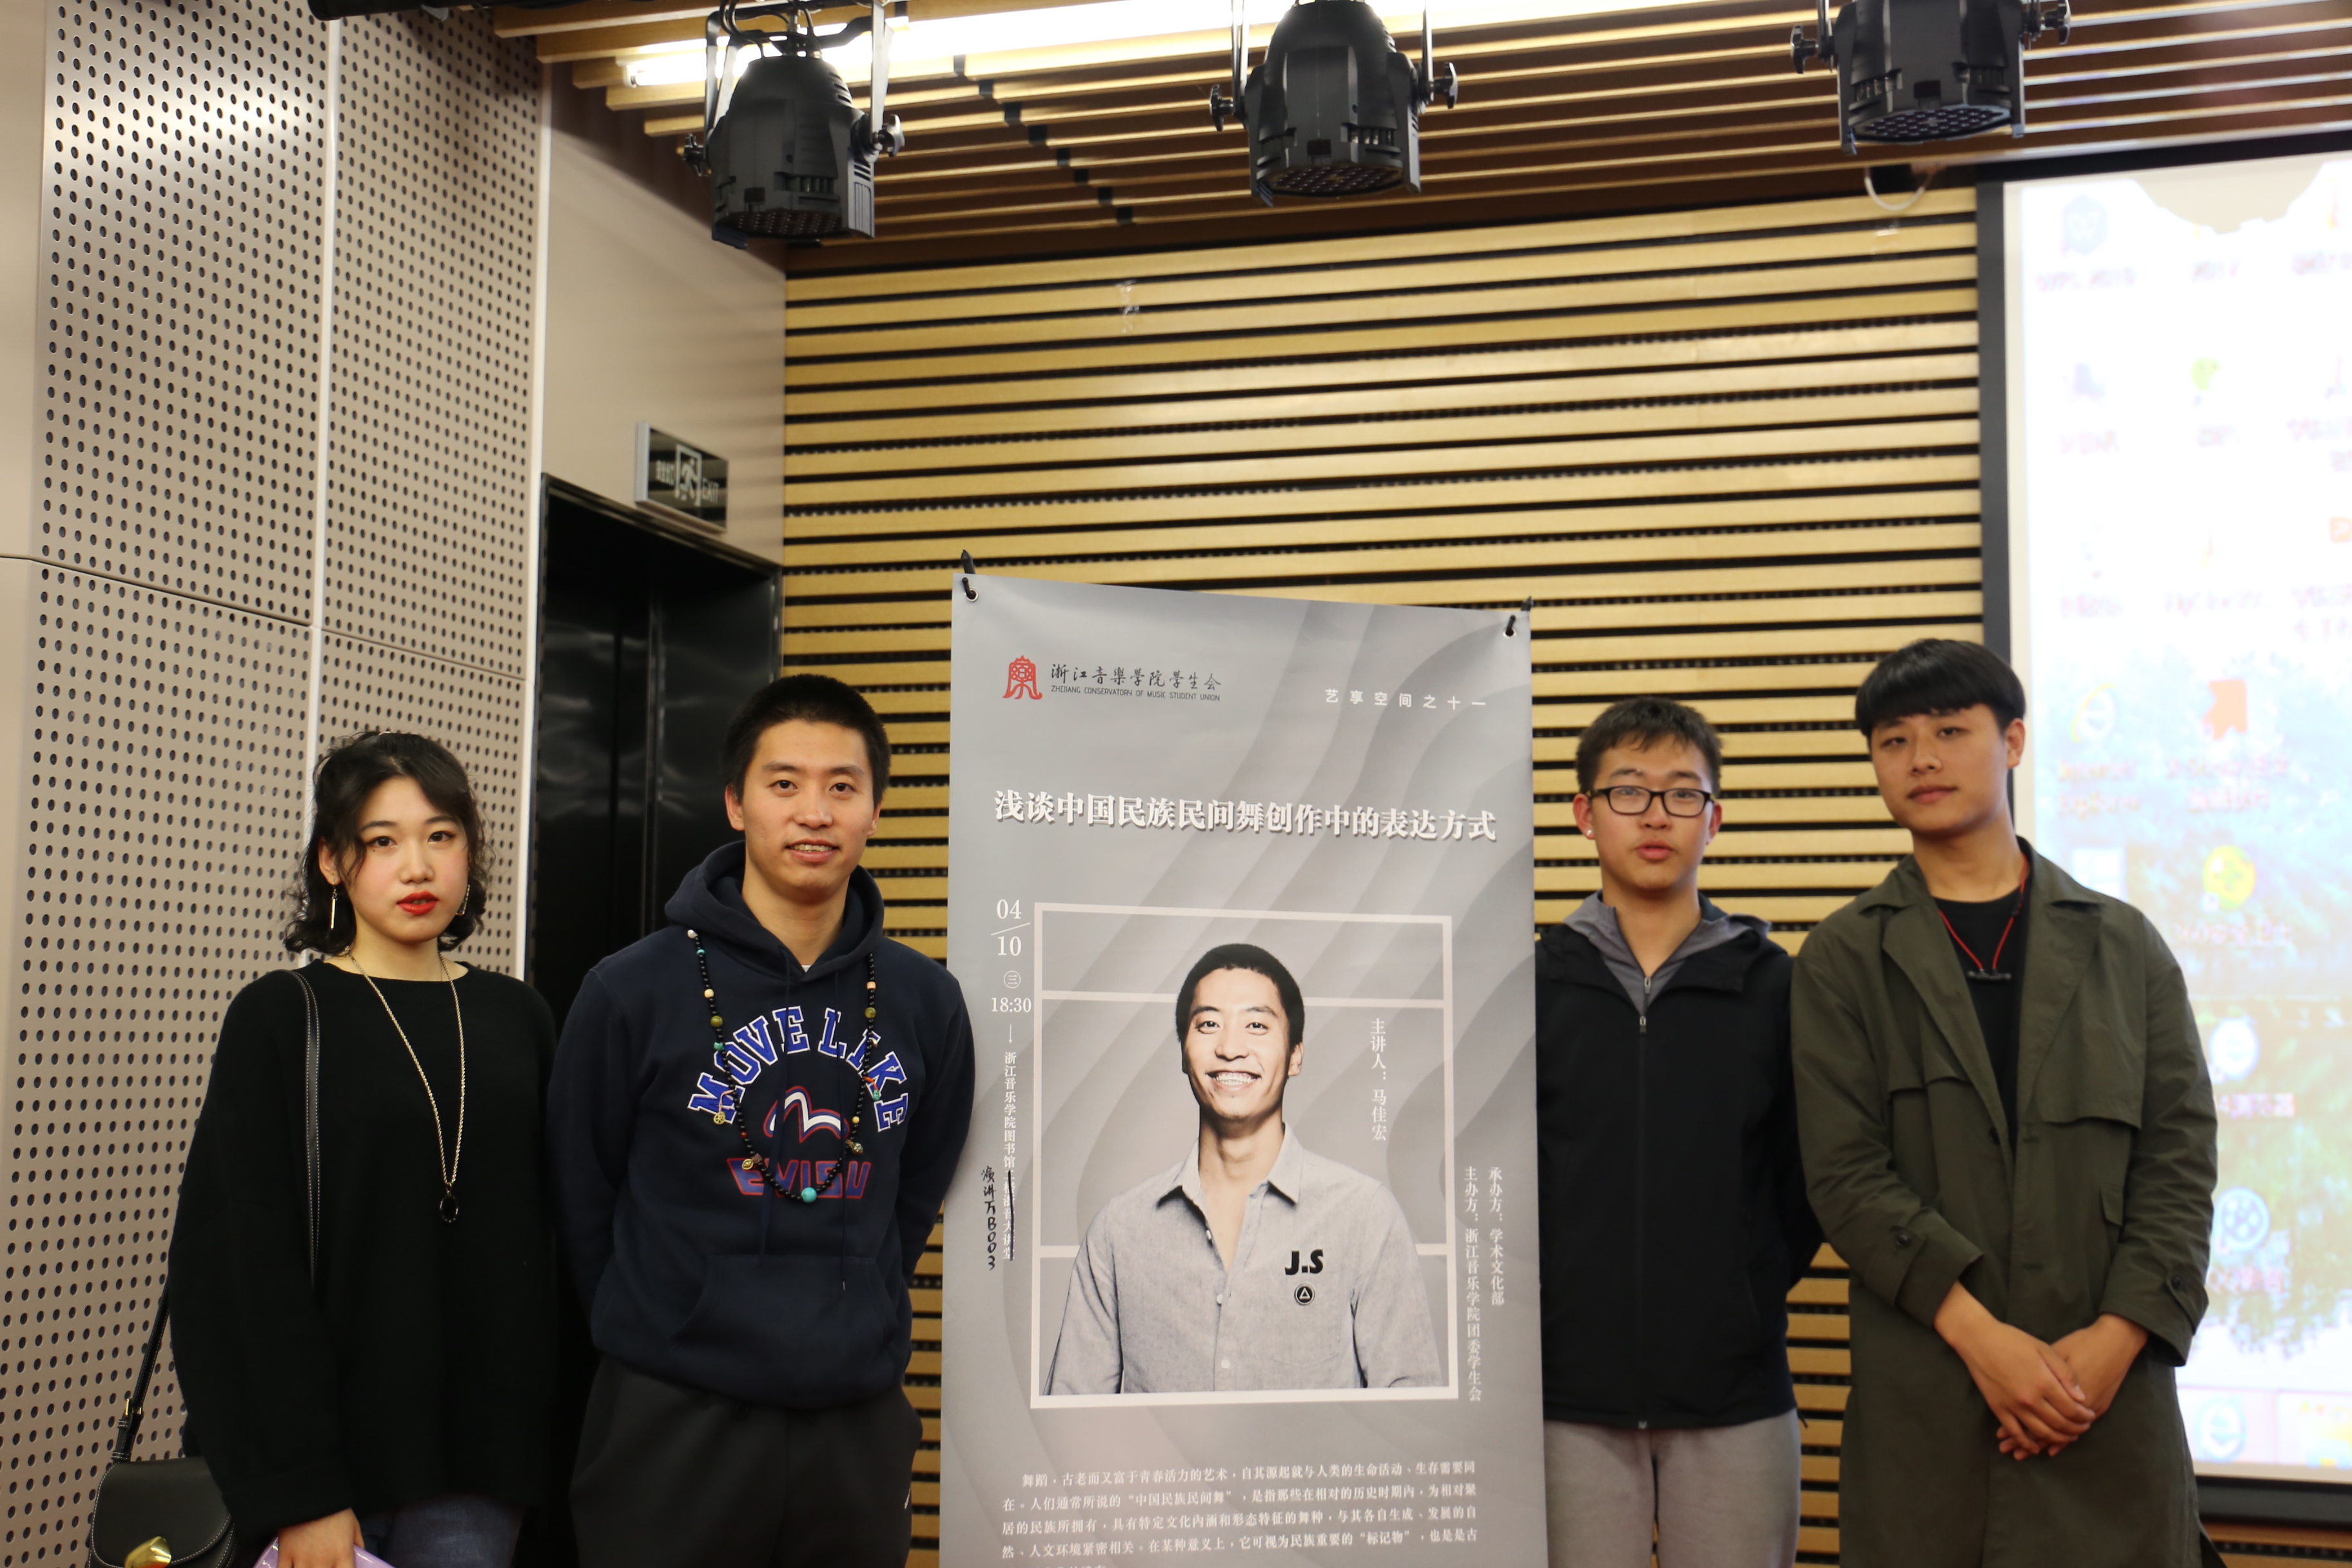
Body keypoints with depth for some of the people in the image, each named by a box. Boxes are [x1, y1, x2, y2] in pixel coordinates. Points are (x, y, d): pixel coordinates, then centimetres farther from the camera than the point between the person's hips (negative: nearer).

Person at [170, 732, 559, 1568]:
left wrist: (546, 1429, 0)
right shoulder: (280, 1019, -3)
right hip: (330, 1448, -3)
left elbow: (548, 1234, 8)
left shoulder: (518, 1019, 8)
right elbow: (257, 1262, -8)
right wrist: (299, 1490, -14)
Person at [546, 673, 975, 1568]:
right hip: (672, 1424, -3)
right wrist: (662, 1336, 6)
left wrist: (854, 1335, 10)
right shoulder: (633, 992, -6)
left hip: (859, 1426, 3)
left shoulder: (925, 1002, 3)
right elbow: (583, 1200, 2)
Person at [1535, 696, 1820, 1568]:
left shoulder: (1774, 987, 3)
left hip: (1737, 1396, 0)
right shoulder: (1533, 983, 2)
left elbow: (1812, 1178, 8)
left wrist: (1752, 1293, 2)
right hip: (1570, 1396, 0)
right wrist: (1544, 1301, 1)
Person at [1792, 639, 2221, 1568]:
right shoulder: (1844, 960, 5)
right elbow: (1846, 1173, -4)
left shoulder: (2124, 946, 10)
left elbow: (2180, 1157, 5)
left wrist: (2117, 1337, -8)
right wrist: (1978, 1334, -13)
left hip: (2110, 1386, 1)